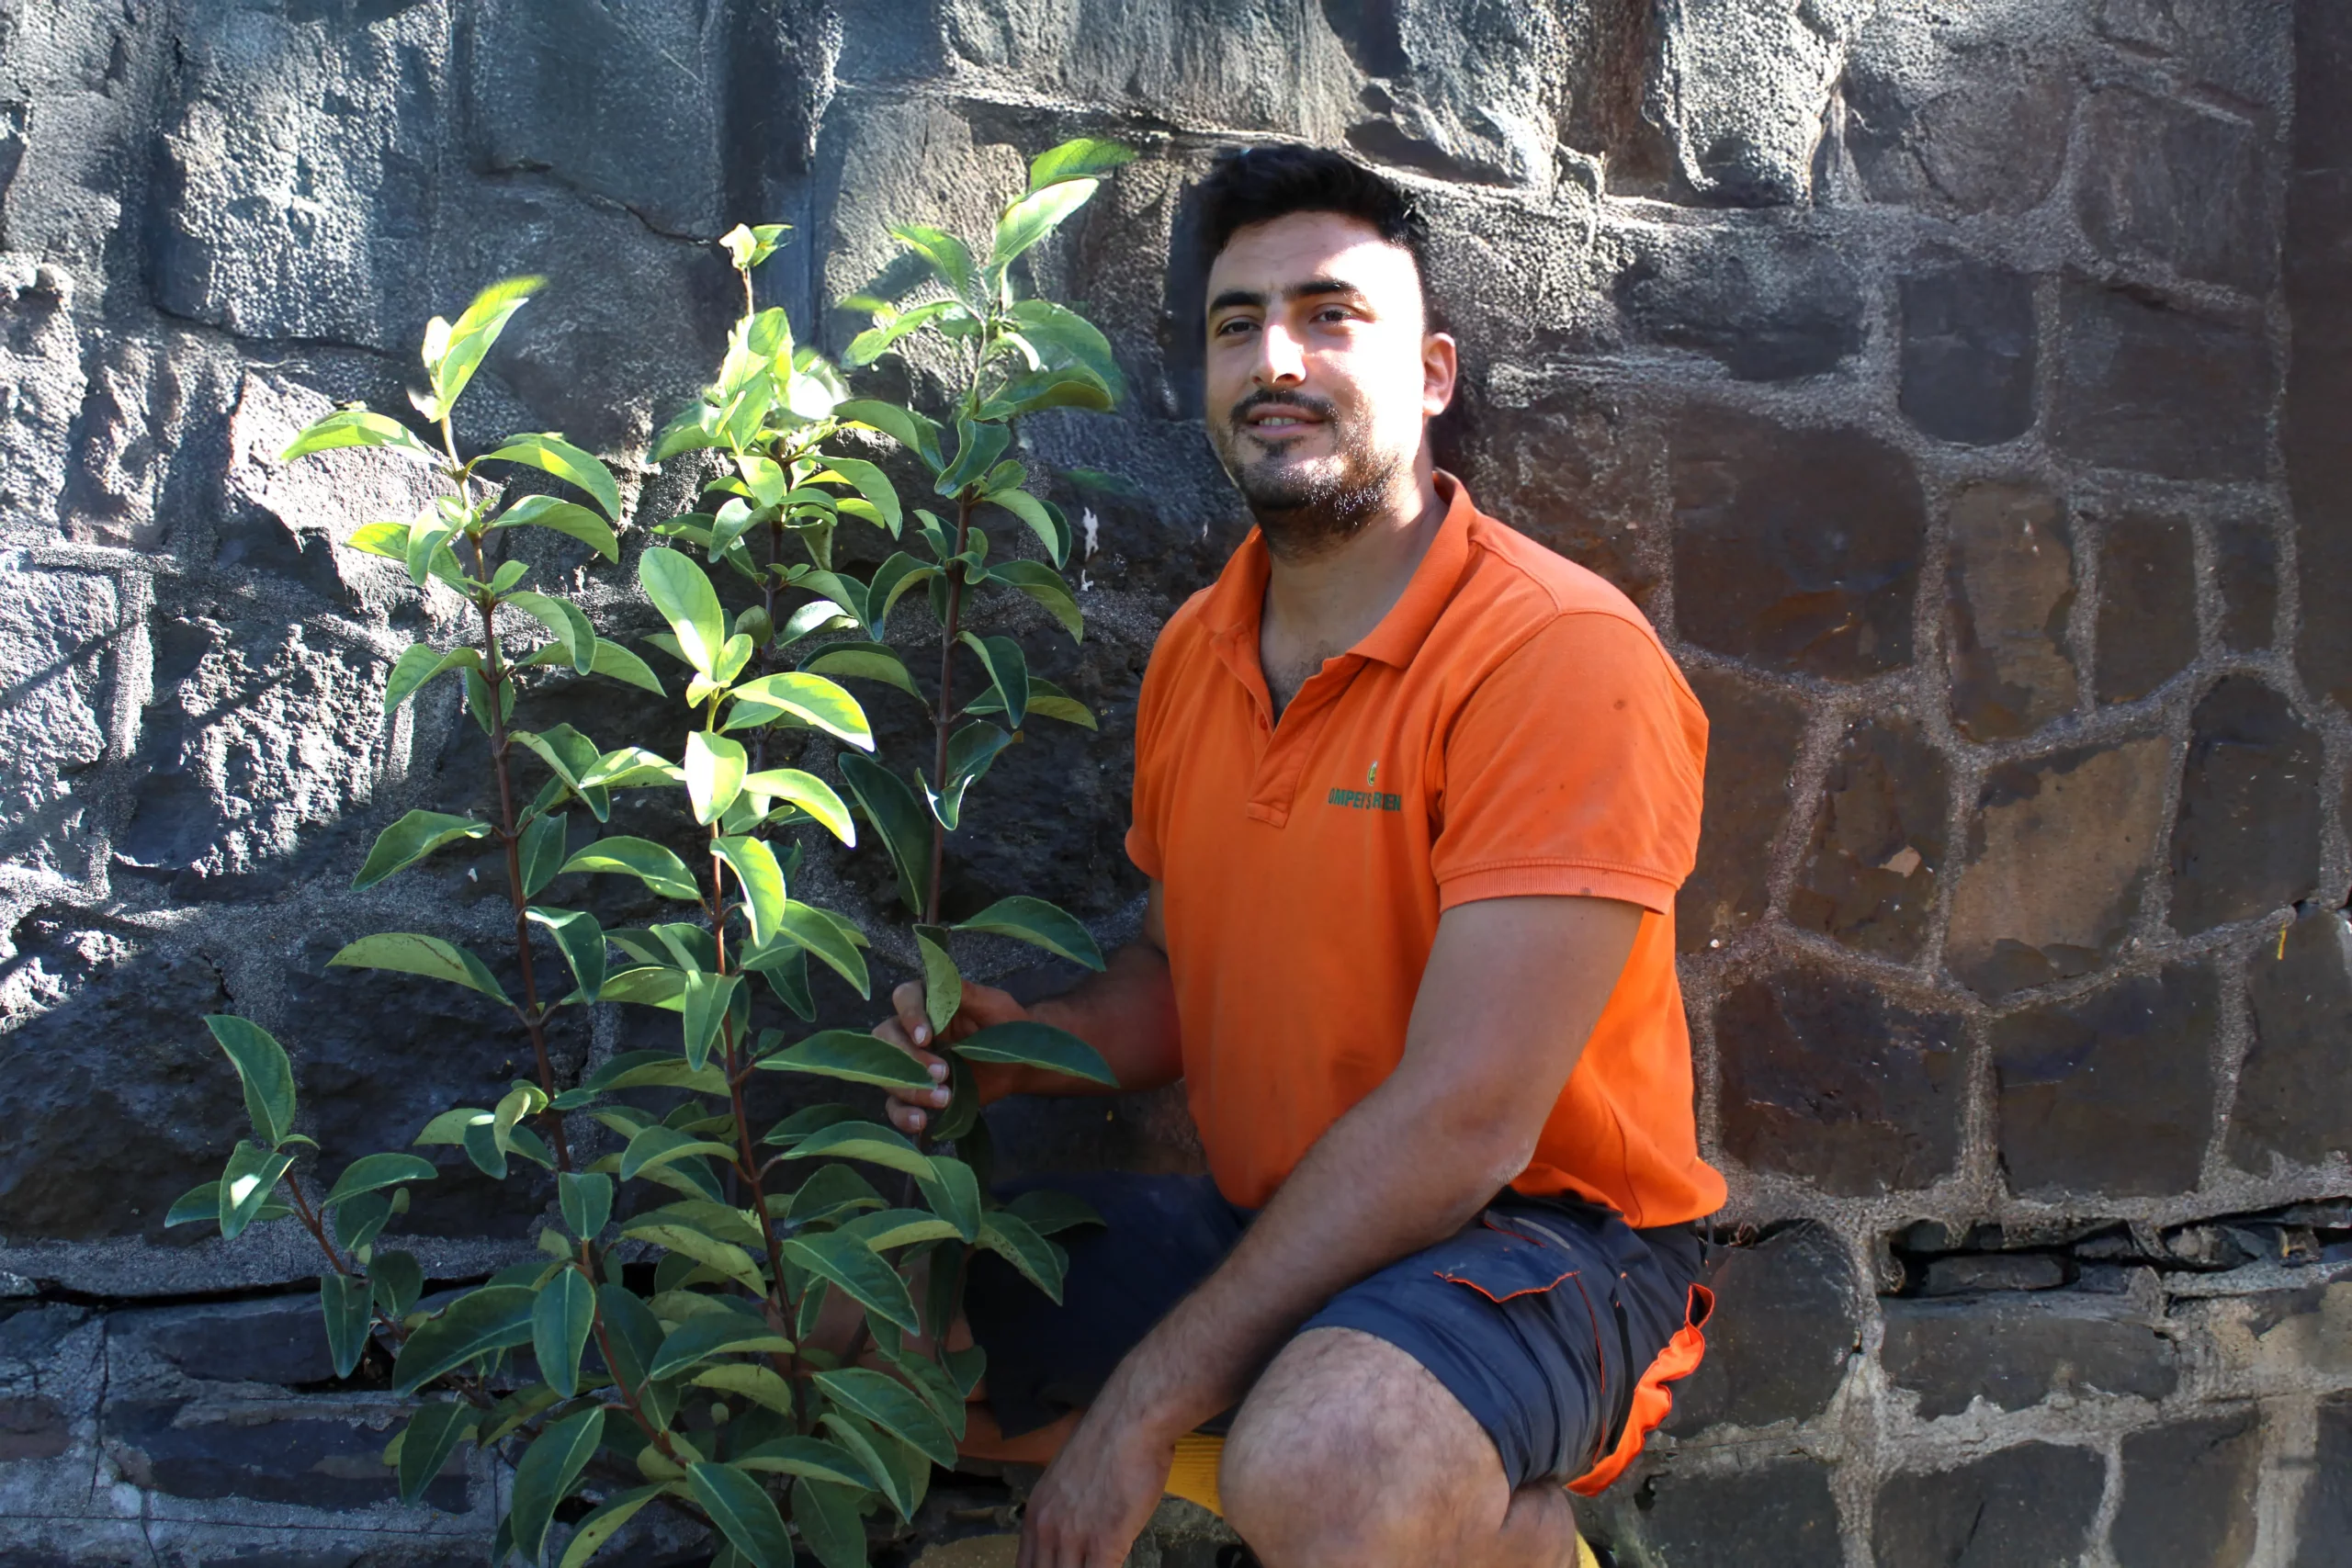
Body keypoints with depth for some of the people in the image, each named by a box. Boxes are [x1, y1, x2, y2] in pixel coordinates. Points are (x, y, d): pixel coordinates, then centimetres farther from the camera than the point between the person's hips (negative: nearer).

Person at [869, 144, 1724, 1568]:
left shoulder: (1559, 654, -19)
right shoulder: (1194, 653, 5)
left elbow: (1460, 1125, -24)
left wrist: (1146, 1399, -22)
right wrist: (1030, 1043, -7)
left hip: (1540, 1237, -8)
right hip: (1270, 1224, 8)